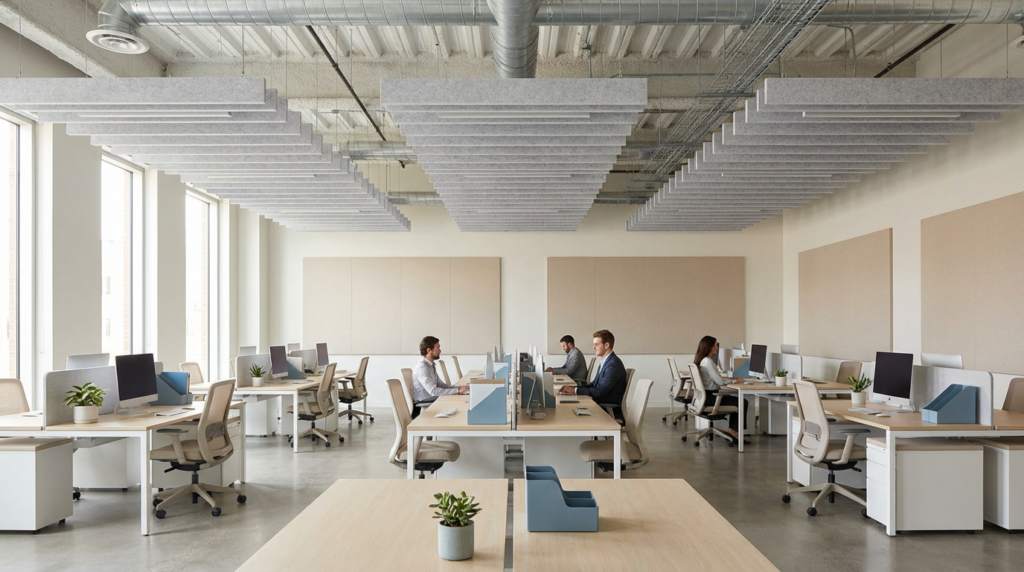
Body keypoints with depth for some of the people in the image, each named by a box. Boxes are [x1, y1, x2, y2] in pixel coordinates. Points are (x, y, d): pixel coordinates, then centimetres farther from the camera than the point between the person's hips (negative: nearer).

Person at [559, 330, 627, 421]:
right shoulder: (606, 362, 11)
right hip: (601, 404, 8)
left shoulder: (614, 364, -20)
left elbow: (599, 392, -22)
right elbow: (594, 384, 12)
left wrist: (575, 390, -18)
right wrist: (573, 388, -1)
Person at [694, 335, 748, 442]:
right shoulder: (707, 362, -20)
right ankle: (735, 432, 8)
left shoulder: (701, 360, 11)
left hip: (706, 395, 10)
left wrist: (731, 378, 10)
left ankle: (732, 430, 18)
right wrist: (734, 380, -2)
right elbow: (720, 382, -19)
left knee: (736, 400, 20)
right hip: (710, 397, -10)